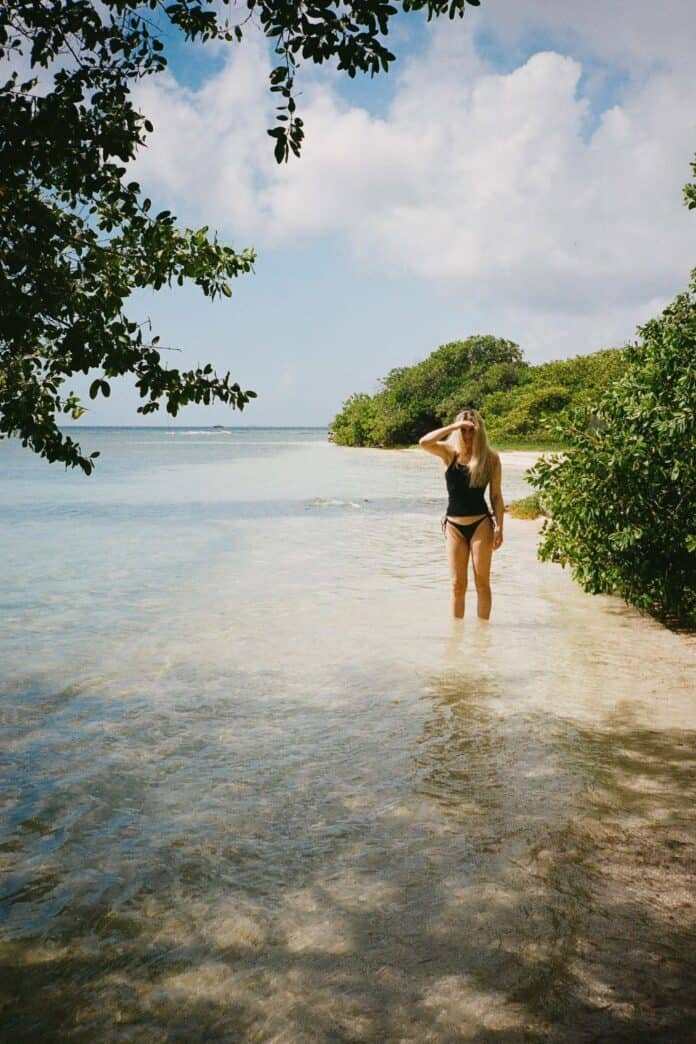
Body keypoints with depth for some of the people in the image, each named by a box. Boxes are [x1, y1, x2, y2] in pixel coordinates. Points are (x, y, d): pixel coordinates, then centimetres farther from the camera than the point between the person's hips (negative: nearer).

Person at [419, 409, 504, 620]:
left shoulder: (491, 458, 0)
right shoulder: (449, 453, 2)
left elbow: (496, 496, 1)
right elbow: (424, 442, -17)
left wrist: (499, 527, -5)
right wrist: (453, 427, -19)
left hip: (481, 524, -1)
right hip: (454, 526, 1)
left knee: (482, 581, 2)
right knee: (458, 584, 7)